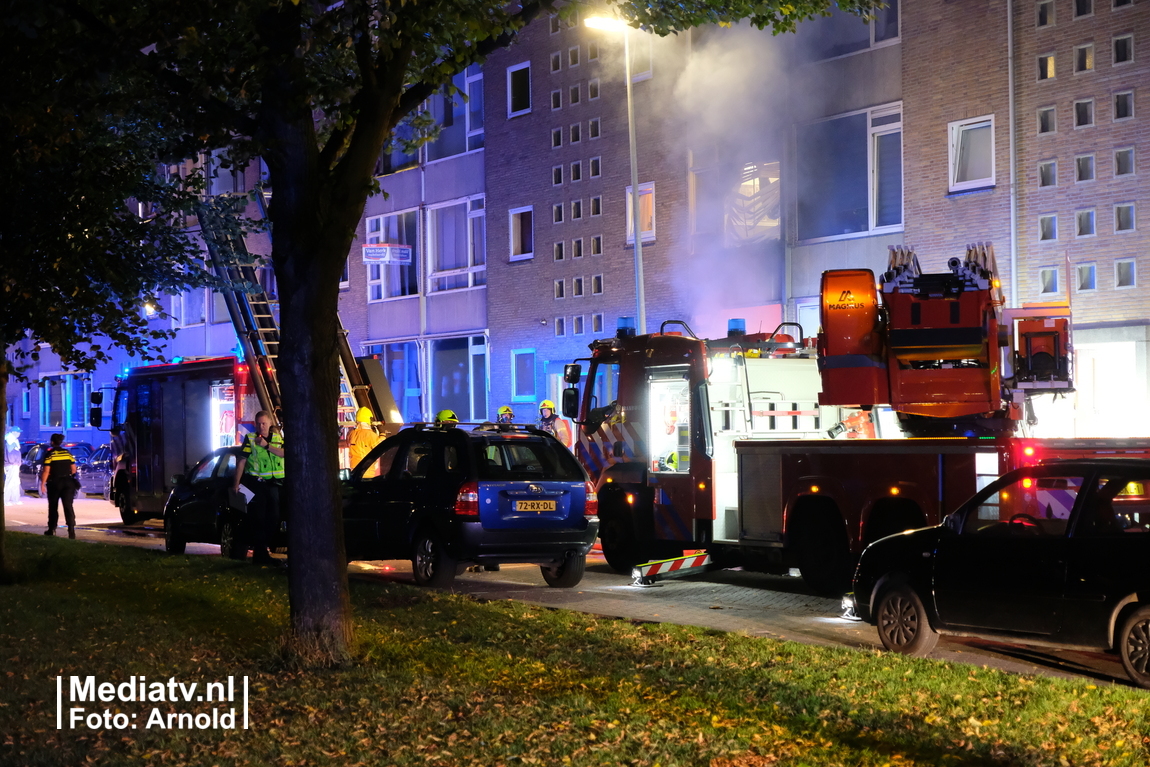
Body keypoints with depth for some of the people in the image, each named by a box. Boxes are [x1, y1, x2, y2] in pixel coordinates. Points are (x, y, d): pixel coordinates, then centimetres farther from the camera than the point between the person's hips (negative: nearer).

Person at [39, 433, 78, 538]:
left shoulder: (49, 454, -7)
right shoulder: (68, 453, 6)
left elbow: (46, 471, -12)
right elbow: (73, 469, 8)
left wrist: (42, 484, -8)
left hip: (54, 483, -3)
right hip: (68, 482, 3)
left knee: (53, 507, 13)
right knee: (68, 506, -3)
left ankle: (52, 529, 20)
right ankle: (71, 530, -16)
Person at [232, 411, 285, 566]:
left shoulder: (278, 438, 13)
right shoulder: (250, 439, 2)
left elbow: (283, 453, -6)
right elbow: (241, 461, -2)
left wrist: (267, 445, -17)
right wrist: (236, 483, -9)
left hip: (274, 483, 4)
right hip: (256, 483, -4)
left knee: (273, 518, 6)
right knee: (258, 518, -6)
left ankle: (261, 551, 17)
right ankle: (260, 553, -3)